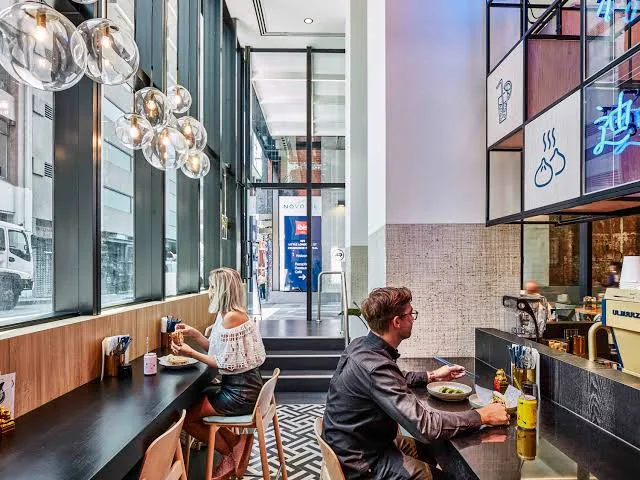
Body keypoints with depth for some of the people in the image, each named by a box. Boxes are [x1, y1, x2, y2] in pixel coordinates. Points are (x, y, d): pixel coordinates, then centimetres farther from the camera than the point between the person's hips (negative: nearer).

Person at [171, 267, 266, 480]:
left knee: (185, 415, -5)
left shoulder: (232, 317, -22)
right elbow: (220, 351, 12)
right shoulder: (226, 314, 8)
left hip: (241, 393, -10)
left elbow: (227, 363, -21)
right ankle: (236, 443, 17)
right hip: (239, 387, 10)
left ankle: (233, 455, 10)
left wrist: (191, 353, -16)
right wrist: (194, 334, 7)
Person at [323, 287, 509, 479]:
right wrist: (481, 416, -22)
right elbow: (425, 426, -33)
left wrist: (431, 376, 14)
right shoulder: (375, 367, -33)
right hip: (360, 463, -8)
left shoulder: (362, 345, -3)